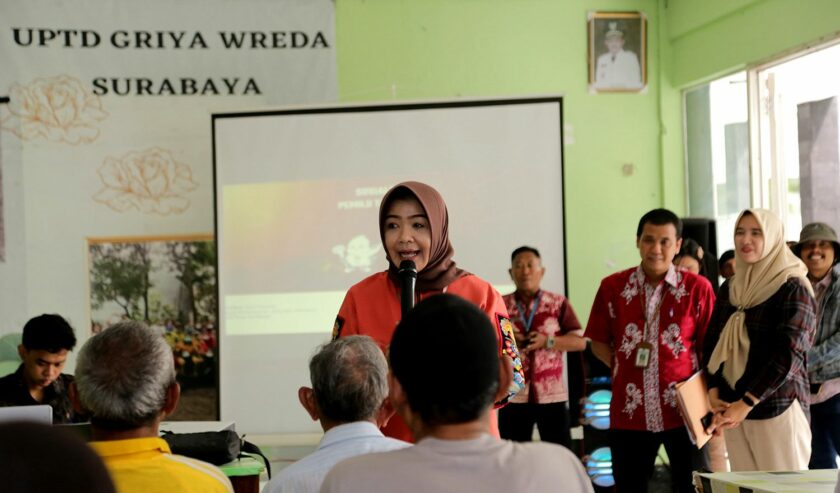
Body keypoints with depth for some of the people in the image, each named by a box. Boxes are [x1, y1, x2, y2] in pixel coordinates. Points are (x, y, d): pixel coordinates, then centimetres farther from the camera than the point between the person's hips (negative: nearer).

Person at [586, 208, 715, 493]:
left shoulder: (697, 288, -1)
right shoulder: (613, 287, 3)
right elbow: (599, 343, 11)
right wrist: (625, 367, -3)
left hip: (683, 409, -2)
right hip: (630, 411, 2)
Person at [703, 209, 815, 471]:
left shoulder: (793, 289, -5)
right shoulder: (729, 288, 14)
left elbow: (789, 355, -13)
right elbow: (711, 343, 13)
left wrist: (746, 403, -17)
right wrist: (713, 392, -3)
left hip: (778, 408, -5)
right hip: (732, 407, 5)